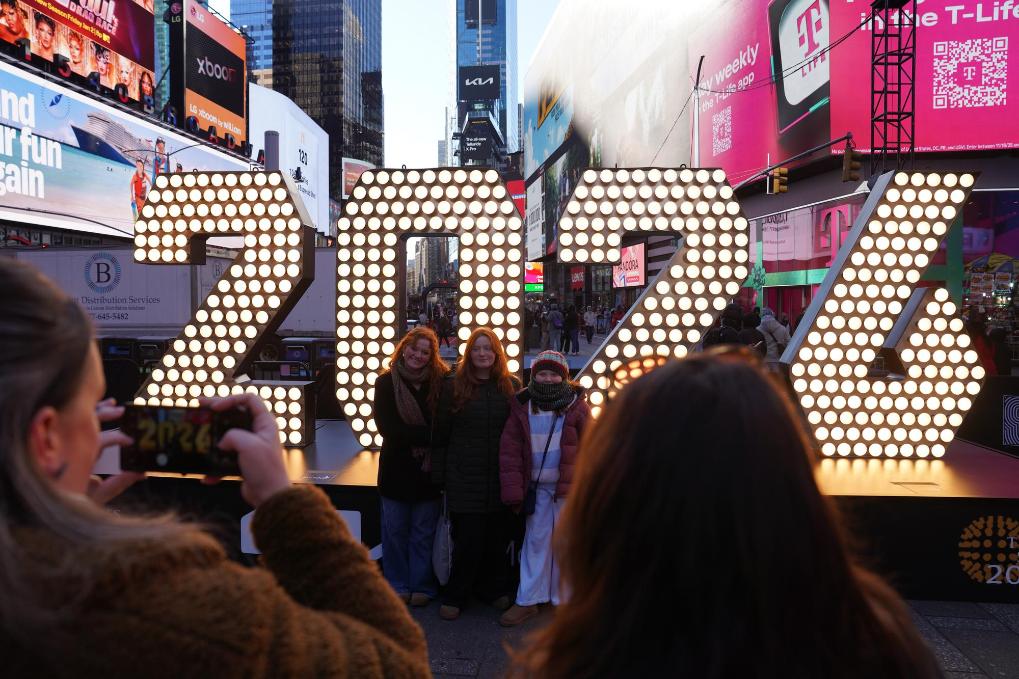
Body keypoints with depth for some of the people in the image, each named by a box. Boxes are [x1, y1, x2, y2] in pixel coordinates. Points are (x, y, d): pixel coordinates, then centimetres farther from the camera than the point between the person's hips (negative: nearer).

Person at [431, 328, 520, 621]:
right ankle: (455, 596, 22)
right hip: (464, 478, -2)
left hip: (501, 478, 2)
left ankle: (493, 589, 32)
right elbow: (441, 435, 2)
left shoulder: (512, 386, 6)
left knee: (498, 538, 10)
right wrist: (439, 475, -2)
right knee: (468, 539, 2)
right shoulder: (453, 387, 1)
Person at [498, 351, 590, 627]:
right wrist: (513, 490, -7)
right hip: (537, 488, 2)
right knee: (535, 541, 9)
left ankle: (563, 599, 25)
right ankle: (528, 601, 19)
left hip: (569, 487, -1)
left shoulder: (576, 406, -4)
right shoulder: (522, 406, 0)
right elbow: (509, 450, -2)